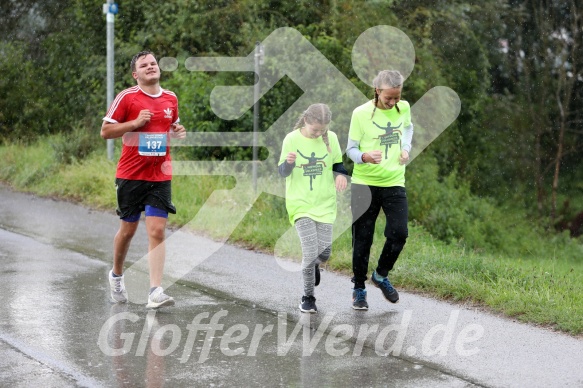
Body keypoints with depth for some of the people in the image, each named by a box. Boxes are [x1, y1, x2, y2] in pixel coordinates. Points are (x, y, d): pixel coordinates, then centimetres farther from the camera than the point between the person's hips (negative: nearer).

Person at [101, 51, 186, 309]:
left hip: (160, 177, 2)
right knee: (128, 230, 9)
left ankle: (155, 292, -12)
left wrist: (178, 132, 2)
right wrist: (136, 122, -17)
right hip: (131, 176, -2)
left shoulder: (171, 98, 9)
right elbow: (105, 131, -5)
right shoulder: (127, 98, -5)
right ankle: (116, 275, 36)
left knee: (157, 231, -9)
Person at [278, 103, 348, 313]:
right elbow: (283, 172, -5)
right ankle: (308, 297, 6)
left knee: (324, 253, 3)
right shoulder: (292, 139, -9)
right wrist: (289, 162, -28)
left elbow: (338, 164, 10)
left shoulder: (331, 138, -2)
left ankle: (313, 265, 42)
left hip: (325, 203, 3)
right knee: (310, 251, -12)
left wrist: (341, 175, -12)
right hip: (300, 204, -3)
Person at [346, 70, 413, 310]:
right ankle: (359, 289, 17)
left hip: (394, 182, 3)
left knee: (399, 234, -7)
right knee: (362, 238, 2)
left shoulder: (403, 108, 0)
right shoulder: (361, 113, -12)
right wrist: (365, 157, -28)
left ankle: (381, 276, 20)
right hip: (364, 183, -3)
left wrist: (405, 148, 6)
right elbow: (351, 149, -6)